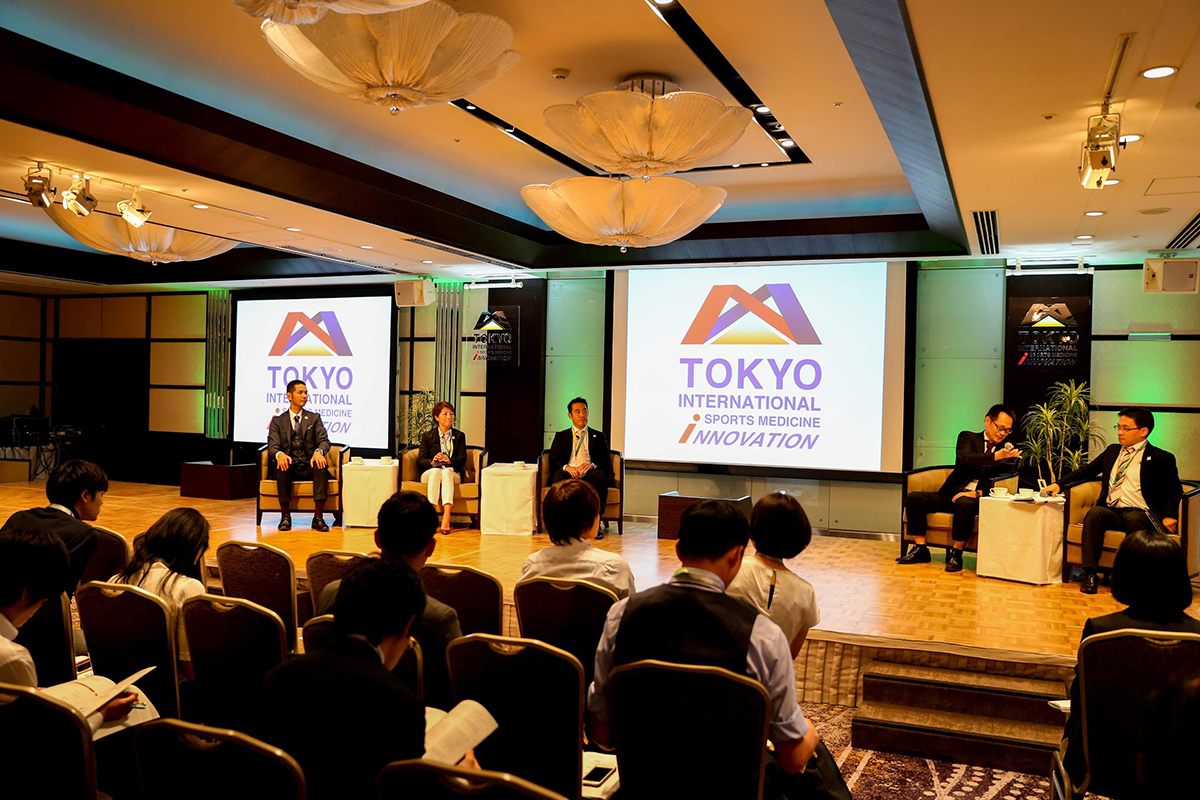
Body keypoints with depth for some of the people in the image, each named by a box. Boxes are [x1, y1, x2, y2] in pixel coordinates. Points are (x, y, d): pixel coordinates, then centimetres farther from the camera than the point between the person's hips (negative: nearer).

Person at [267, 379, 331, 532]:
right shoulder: (278, 421, 11)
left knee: (322, 465, -33)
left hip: (309, 467, 1)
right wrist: (279, 454, -28)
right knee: (283, 466, -35)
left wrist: (319, 452, -26)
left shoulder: (314, 418, 14)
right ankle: (285, 516, -25)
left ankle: (318, 517, -35)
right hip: (289, 467, 0)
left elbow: (324, 440, 0)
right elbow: (272, 446, -2)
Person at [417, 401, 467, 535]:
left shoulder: (459, 436, 16)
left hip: (453, 473, 0)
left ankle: (446, 515, -51)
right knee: (436, 471, -36)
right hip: (430, 473, 0)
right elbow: (420, 461, 3)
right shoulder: (427, 436, 13)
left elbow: (462, 459, 2)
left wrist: (449, 460, -19)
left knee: (447, 471, -36)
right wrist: (432, 461, -19)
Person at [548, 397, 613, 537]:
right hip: (569, 474, 0)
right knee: (558, 475, -35)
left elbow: (606, 461, 9)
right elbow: (553, 460, 7)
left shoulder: (598, 436, 21)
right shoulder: (561, 436, 21)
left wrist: (592, 465, -15)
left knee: (599, 476, -35)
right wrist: (566, 467, -16)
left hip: (589, 475, 0)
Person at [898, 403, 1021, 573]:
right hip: (952, 494, 2)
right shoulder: (968, 437, 10)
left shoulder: (1007, 451, 13)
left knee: (965, 503, -38)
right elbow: (966, 459, -12)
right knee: (913, 498, -16)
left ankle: (956, 554, -23)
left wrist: (979, 493, -16)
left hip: (978, 499, -2)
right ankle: (920, 549, -8)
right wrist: (996, 456, -25)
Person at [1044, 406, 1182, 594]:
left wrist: (1167, 515, -14)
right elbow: (1087, 471, 23)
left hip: (1139, 513, -4)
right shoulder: (1112, 451, 22)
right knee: (1094, 512, -30)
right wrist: (1059, 484, 8)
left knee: (1134, 519, -38)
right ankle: (1089, 574, -33)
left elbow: (1175, 490, 3)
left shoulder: (1160, 458, 7)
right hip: (1111, 511, 4)